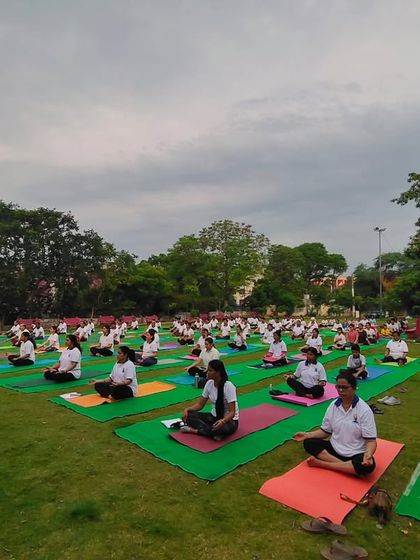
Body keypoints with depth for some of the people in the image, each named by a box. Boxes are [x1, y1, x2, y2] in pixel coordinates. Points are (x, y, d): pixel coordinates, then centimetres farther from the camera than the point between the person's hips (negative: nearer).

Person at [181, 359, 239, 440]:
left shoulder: (229, 386, -23)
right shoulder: (209, 383, -5)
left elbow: (232, 412, -26)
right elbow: (200, 404, 2)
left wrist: (223, 421, -47)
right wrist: (187, 409, -16)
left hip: (229, 419, -6)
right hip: (214, 416, 6)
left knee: (224, 428, -41)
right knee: (188, 415, -16)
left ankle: (195, 430, -22)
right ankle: (215, 433, -23)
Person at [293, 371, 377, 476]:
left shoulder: (364, 410, -14)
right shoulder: (333, 405, -2)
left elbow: (371, 440, -15)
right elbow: (326, 431, 7)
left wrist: (368, 454, -37)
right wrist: (308, 434, -9)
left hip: (355, 454, -3)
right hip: (334, 449, 4)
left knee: (368, 465, -36)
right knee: (308, 443, -17)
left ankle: (323, 463, -23)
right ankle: (345, 466, -21)